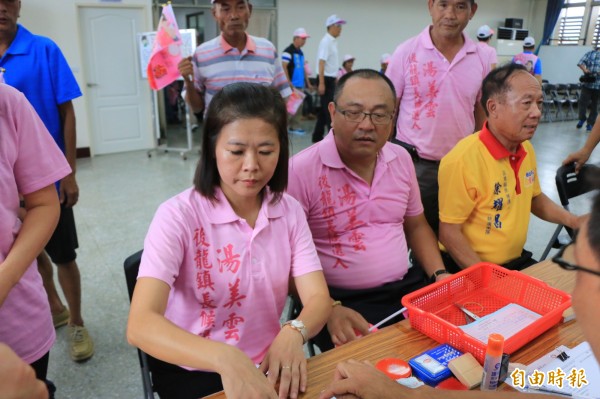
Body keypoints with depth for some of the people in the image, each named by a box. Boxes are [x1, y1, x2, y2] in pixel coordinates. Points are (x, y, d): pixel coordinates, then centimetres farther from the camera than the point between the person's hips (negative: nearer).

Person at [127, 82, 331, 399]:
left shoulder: (289, 211, -4)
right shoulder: (178, 216, -17)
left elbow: (318, 299, -9)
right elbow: (140, 325, -27)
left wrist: (293, 334, -30)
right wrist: (225, 358, -42)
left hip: (267, 364, 3)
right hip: (192, 371, -3)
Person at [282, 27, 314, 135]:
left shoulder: (300, 52, 18)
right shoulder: (288, 51, -9)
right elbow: (284, 67, -16)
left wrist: (308, 83, 21)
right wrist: (288, 82, -21)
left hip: (300, 85, 8)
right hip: (292, 85, -8)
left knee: (299, 107, 9)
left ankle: (294, 126, 15)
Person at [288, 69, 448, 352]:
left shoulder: (401, 159, 6)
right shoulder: (301, 170, -14)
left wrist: (440, 275, 3)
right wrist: (329, 310, -22)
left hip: (408, 289, 6)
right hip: (342, 301, -5)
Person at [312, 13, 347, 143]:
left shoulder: (333, 42, 14)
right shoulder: (326, 42, -14)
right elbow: (321, 63, -21)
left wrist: (335, 79, 22)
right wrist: (321, 83, -25)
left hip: (330, 80, 9)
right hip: (326, 80, -9)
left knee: (325, 109, 12)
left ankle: (317, 136, 20)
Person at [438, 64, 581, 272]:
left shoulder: (526, 149, 3)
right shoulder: (463, 159, -23)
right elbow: (449, 232, -20)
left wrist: (573, 221, 7)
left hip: (517, 261, 8)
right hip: (472, 270, -7)